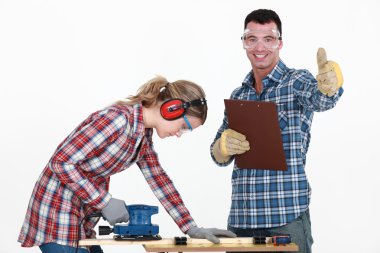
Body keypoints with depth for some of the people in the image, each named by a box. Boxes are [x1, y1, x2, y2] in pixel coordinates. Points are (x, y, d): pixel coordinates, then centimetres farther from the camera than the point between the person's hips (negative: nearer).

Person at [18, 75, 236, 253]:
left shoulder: (144, 134, 6)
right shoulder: (117, 119, -24)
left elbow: (159, 180, 13)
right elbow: (62, 162, -25)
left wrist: (191, 228, 9)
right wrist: (105, 202, -20)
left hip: (81, 219, 9)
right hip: (57, 210, -9)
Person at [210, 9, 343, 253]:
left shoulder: (296, 81, -2)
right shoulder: (238, 95, 11)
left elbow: (322, 99, -25)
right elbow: (219, 157, 14)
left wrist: (329, 85, -49)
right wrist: (225, 145, -10)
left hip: (287, 214, -4)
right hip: (241, 217, 4)